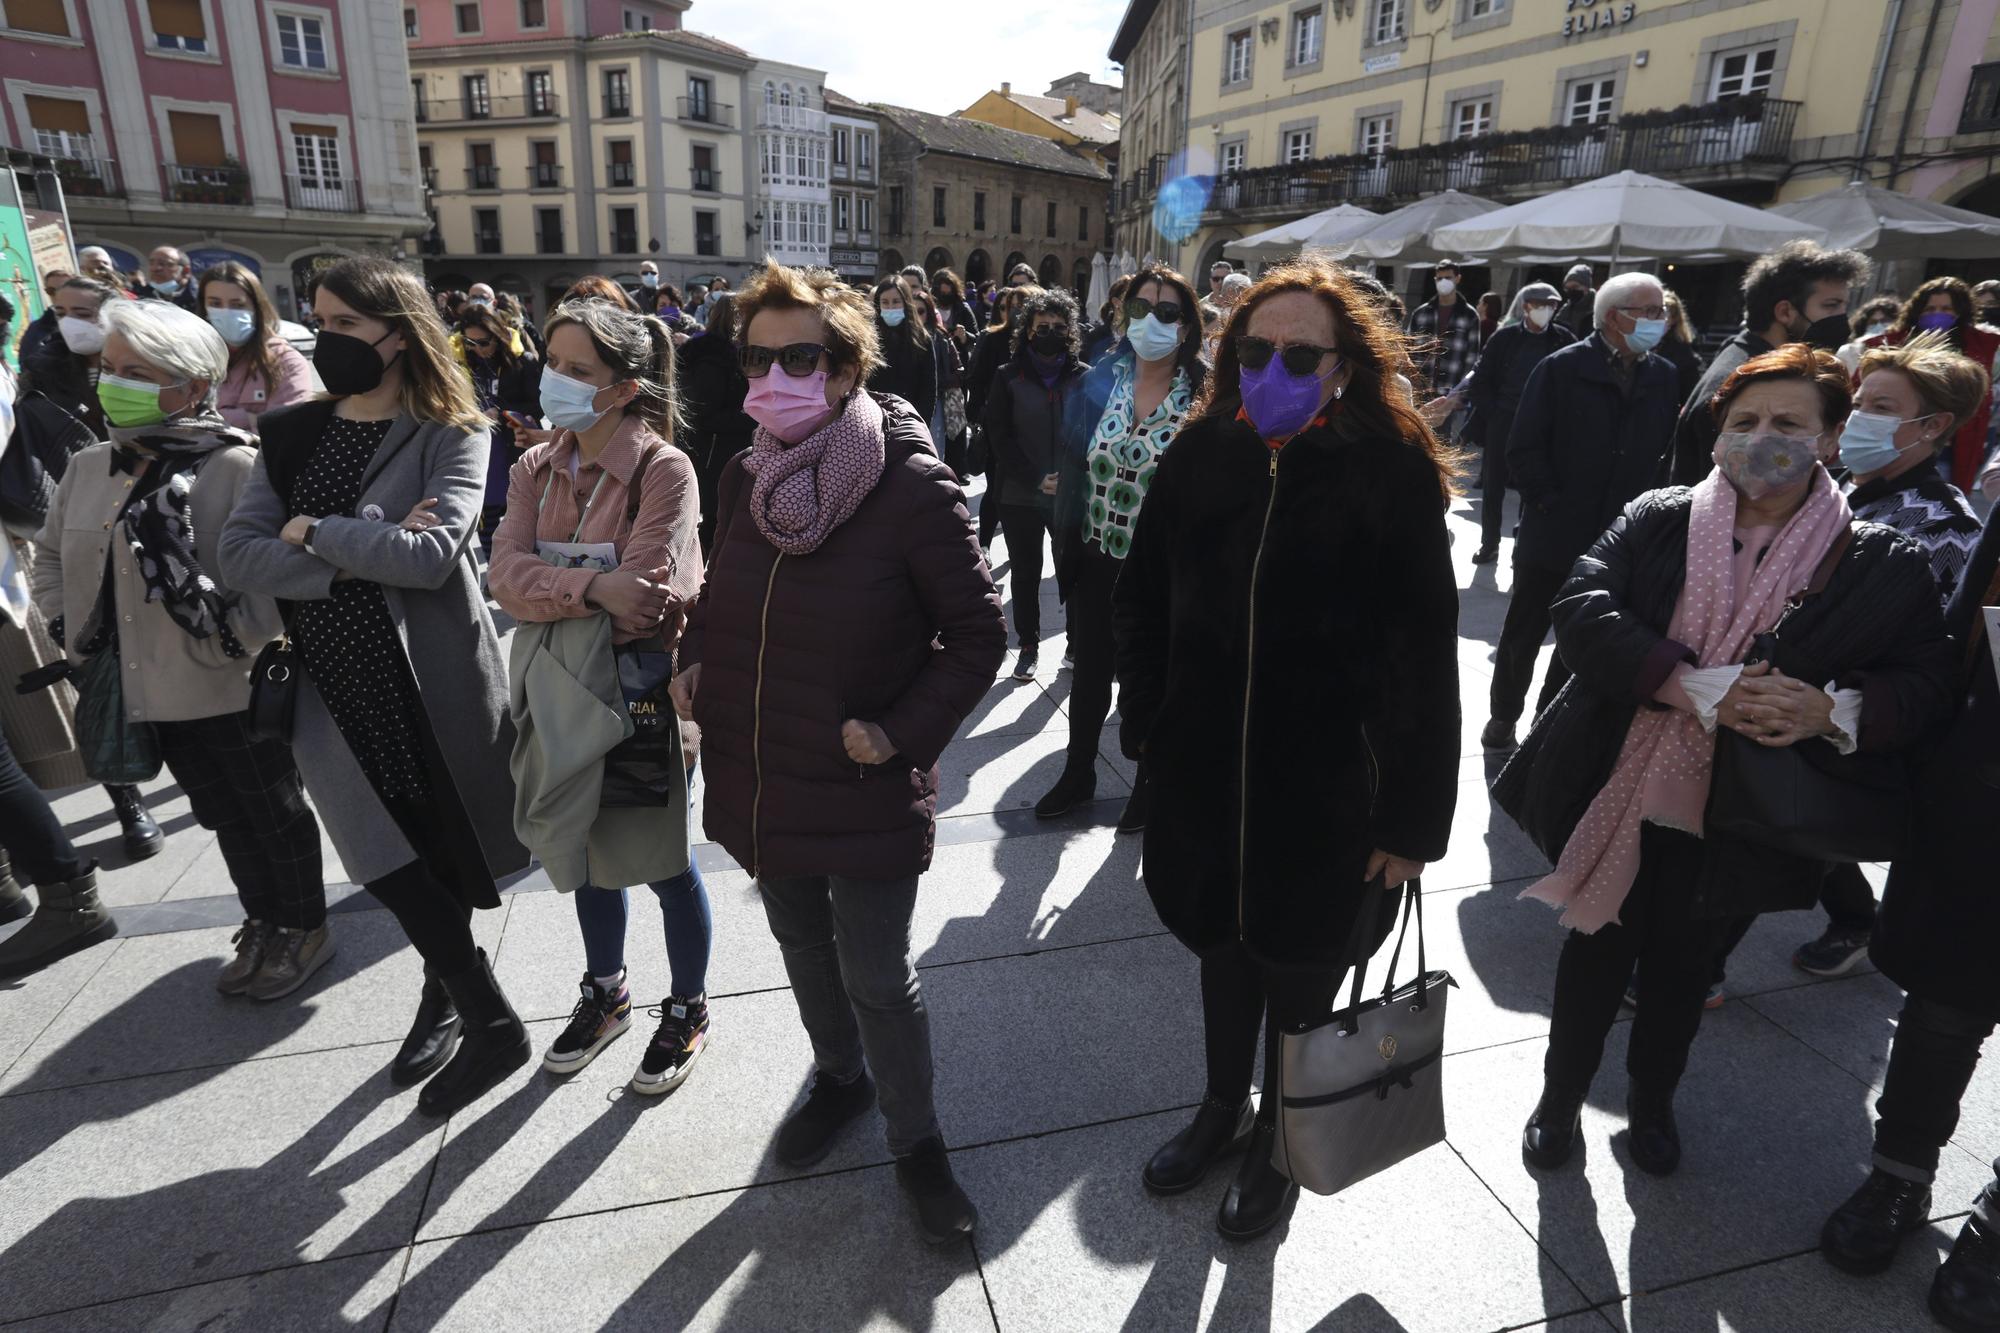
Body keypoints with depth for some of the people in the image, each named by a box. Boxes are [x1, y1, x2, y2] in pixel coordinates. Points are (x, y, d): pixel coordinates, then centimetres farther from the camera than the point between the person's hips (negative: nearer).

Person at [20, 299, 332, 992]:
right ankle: (263, 922, 37)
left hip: (234, 689, -6)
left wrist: (230, 629, -27)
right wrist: (72, 626, 10)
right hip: (158, 693, 7)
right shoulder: (90, 469, 6)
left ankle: (304, 928, 28)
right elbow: (49, 554, 22)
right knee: (224, 814, 19)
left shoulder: (236, 466, -16)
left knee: (274, 812, 10)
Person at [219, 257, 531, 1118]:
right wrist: (362, 555, -15)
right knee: (394, 866, 3)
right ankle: (485, 1018, 22)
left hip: (430, 684, -4)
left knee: (441, 857, 9)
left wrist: (311, 532, -11)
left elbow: (433, 554, -21)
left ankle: (446, 993, 32)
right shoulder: (291, 434, 8)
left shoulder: (451, 435, -5)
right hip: (333, 689, 4)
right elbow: (239, 558, -3)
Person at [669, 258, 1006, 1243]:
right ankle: (839, 1078, 52)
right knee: (803, 949, 24)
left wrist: (906, 732, -20)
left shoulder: (912, 486, -18)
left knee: (878, 977, 8)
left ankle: (916, 1139, 35)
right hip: (759, 781, 6)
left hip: (866, 791, -6)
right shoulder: (746, 478, -1)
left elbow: (978, 633, -12)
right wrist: (694, 661, -2)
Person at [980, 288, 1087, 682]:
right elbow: (999, 437, -3)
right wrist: (1036, 480, -12)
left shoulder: (1083, 378, 3)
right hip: (1019, 495, 1)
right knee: (1025, 572, 10)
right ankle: (1028, 645, 24)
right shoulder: (1009, 378, 1)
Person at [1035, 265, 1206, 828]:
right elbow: (1072, 462, 3)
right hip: (1099, 560, 3)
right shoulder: (1100, 382, -1)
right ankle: (1078, 774, 38)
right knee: (1089, 672, 17)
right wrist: (1066, 540, -1)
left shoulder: (1204, 395, -10)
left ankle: (1148, 783, 35)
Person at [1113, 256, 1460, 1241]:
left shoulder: (1394, 474, -13)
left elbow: (1425, 660, -13)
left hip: (1324, 790, -3)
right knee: (1221, 942, 22)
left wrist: (1413, 816, -13)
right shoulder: (1199, 457, -3)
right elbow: (1142, 602, 4)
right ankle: (1223, 1105, 48)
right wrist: (1145, 728, -1)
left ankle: (1280, 1137, 44)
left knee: (1297, 971, 17)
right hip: (1201, 772, 4)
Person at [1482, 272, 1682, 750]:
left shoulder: (1664, 378, 4)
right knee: (1524, 634, 9)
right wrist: (1552, 505, -13)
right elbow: (1523, 450, -11)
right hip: (1553, 534, -4)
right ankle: (1503, 716, 26)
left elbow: (1668, 454, 8)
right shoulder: (1561, 369, -8)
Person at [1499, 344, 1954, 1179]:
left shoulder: (1881, 563, -3)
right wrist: (1691, 686, -28)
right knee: (1594, 959, 16)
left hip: (1733, 827, 1)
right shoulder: (1658, 519, -4)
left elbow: (1927, 688, -4)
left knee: (1683, 972, 21)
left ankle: (1652, 1100, 49)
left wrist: (1834, 710, -26)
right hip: (1615, 802, 0)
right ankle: (1560, 1100, 39)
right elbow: (1582, 607, -17)